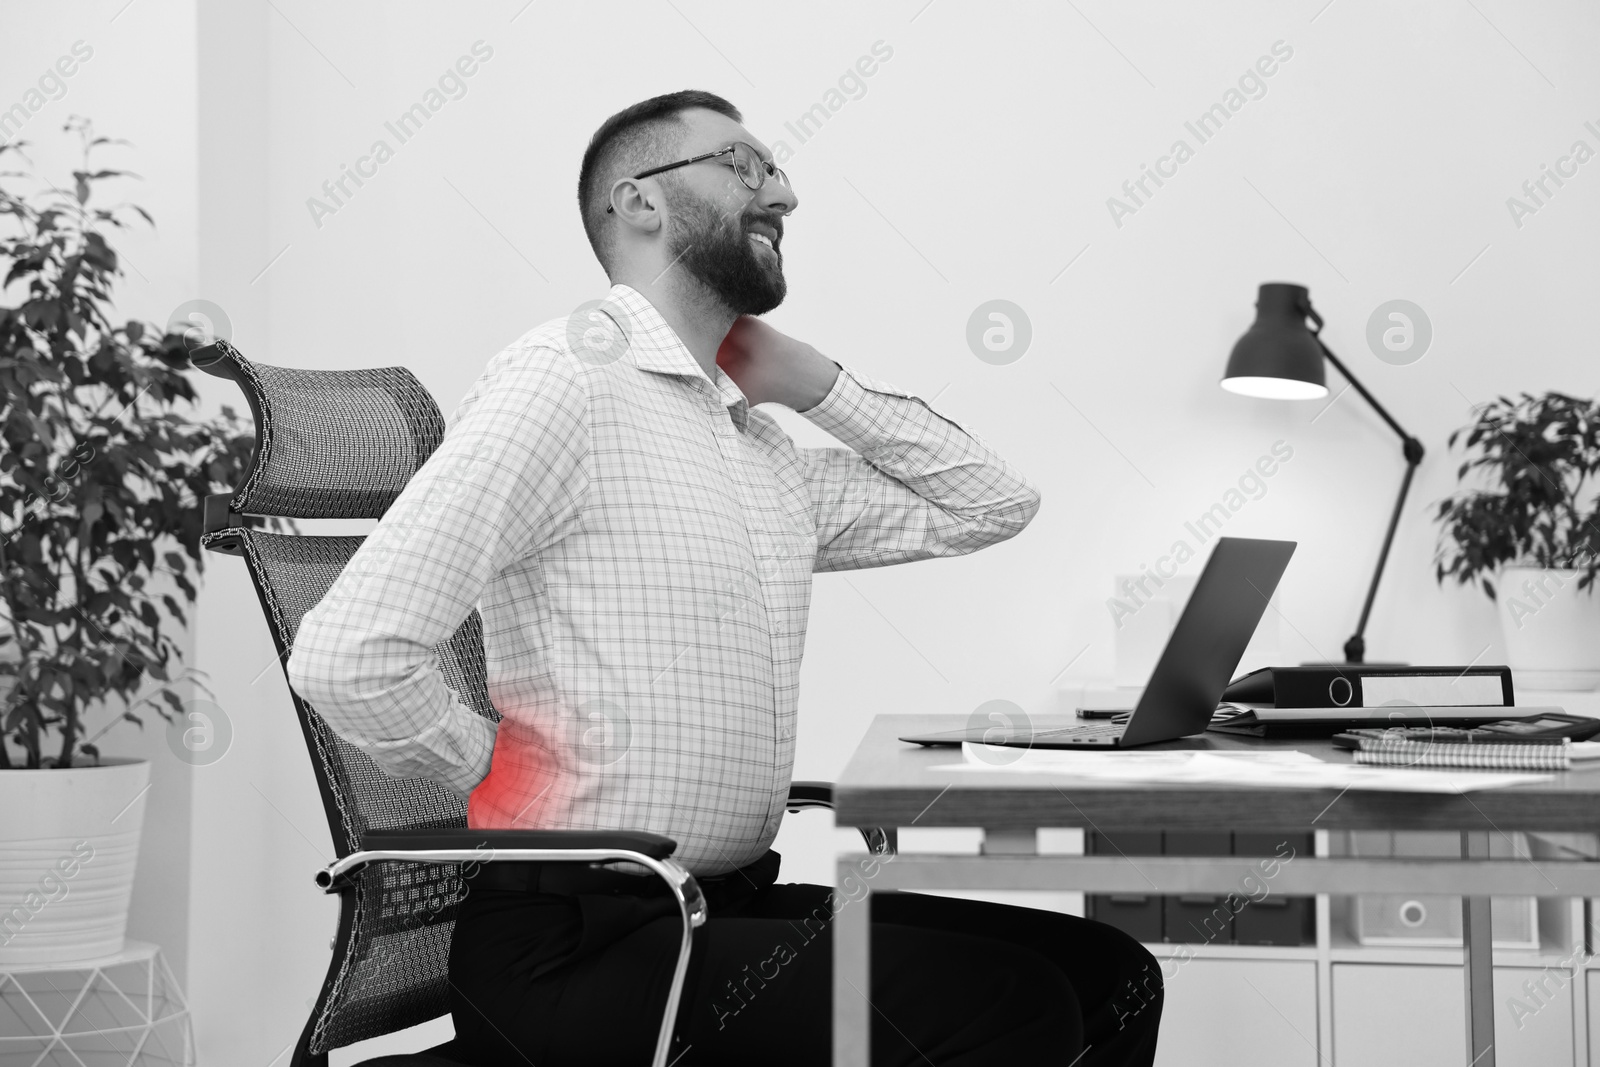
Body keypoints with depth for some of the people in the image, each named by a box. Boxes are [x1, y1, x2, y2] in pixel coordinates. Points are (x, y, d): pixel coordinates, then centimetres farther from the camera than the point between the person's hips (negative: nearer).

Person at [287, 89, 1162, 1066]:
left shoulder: (766, 454, 15)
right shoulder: (563, 381, -11)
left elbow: (991, 504, 21)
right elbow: (348, 656, -20)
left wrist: (815, 383, 12)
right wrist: (496, 771, -5)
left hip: (736, 908, 8)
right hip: (578, 941, -8)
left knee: (1108, 976, 2)